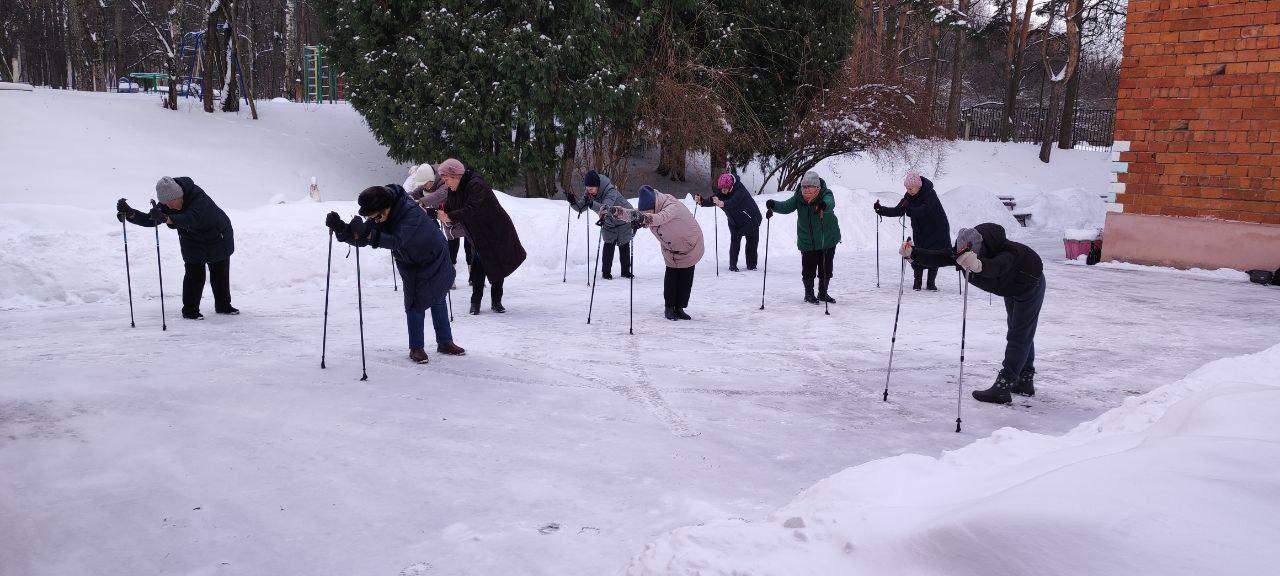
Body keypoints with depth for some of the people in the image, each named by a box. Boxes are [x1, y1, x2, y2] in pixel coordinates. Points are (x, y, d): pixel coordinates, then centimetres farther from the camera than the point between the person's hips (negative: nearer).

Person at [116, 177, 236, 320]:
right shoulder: (166, 203, -20)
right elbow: (150, 220, -18)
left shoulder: (198, 197, -39)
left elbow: (191, 219, -55)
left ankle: (224, 305, 30)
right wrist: (130, 214, -35)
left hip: (217, 238, -3)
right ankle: (190, 310, -1)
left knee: (220, 273, 12)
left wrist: (165, 218, -69)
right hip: (193, 243, 3)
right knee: (194, 275, -10)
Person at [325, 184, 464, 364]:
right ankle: (416, 348, 4)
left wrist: (369, 234, -63)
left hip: (435, 260, -4)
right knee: (415, 304, -4)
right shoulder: (379, 217, -18)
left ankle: (445, 342, 24)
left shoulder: (411, 212, -38)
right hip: (411, 266, 4)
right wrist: (341, 228, -37)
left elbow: (397, 241, -50)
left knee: (438, 301, 10)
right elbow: (360, 239, -19)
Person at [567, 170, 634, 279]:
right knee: (608, 245, -6)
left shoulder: (611, 191, -34)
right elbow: (580, 208, -14)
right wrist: (573, 201, -35)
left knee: (624, 246, 3)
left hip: (624, 220, -5)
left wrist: (592, 204, -66)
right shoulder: (589, 194, -14)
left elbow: (606, 208, -50)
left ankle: (626, 271, 17)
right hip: (609, 223, 5)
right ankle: (606, 272, 1)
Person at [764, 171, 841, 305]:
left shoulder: (826, 194, -17)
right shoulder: (799, 197, -10)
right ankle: (809, 293, 20)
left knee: (826, 269, 9)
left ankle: (823, 293, 31)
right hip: (807, 242, 0)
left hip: (828, 239, 0)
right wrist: (774, 205, -43)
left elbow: (830, 203, -39)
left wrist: (823, 205, -64)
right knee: (808, 270, -3)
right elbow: (787, 206, -22)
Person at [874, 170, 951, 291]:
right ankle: (917, 282, 7)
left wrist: (908, 209, -50)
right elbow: (897, 211, -4)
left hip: (936, 230, -4)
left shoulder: (930, 195, -22)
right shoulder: (909, 196, -4)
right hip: (920, 230, 4)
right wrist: (881, 209, -15)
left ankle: (931, 283, 10)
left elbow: (922, 211, -37)